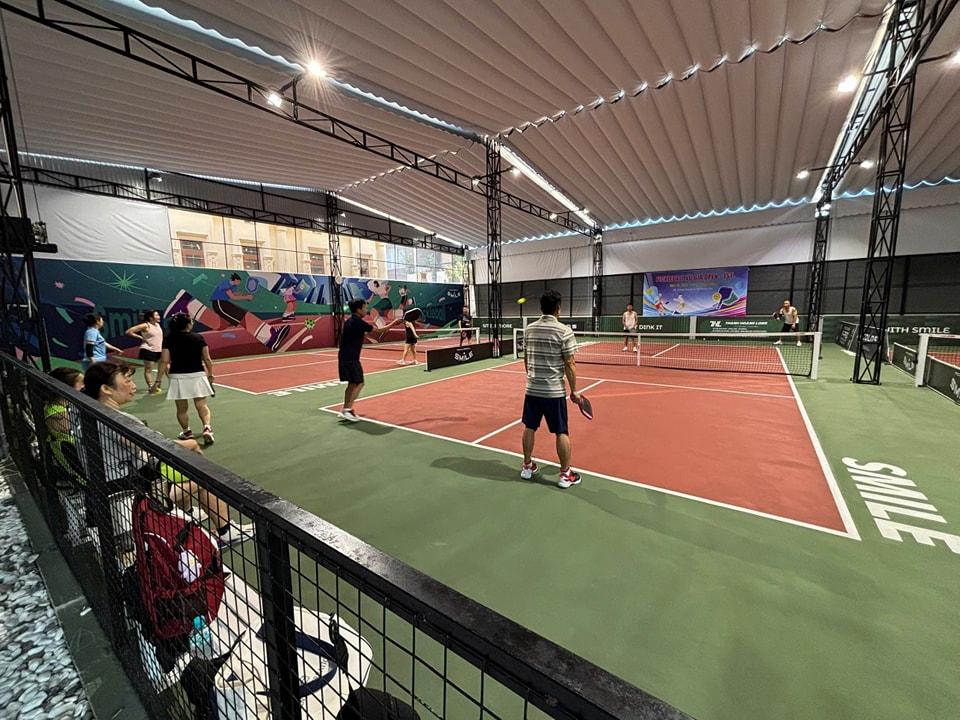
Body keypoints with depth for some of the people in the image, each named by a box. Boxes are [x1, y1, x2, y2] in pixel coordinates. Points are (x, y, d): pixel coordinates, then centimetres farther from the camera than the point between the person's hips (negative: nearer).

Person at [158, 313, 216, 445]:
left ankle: (187, 432, 26)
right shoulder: (198, 338, -3)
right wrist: (210, 374, 11)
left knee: (182, 408, 15)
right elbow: (207, 359, -1)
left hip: (178, 377, 1)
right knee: (202, 405, 5)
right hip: (197, 375, 0)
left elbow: (164, 361, -6)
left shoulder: (169, 339, -3)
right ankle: (207, 427, -14)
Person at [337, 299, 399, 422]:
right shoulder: (358, 322, -16)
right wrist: (393, 323, -2)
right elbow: (378, 330, -12)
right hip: (351, 358, -9)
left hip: (344, 357, 9)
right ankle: (347, 409, -7)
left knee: (352, 383, 14)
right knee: (359, 383, -4)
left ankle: (345, 410, 18)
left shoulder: (350, 321, 12)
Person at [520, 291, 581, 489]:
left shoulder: (529, 329, 3)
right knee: (562, 433, 7)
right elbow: (570, 364, -12)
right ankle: (565, 474, 17)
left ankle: (527, 467, 29)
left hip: (532, 389, 5)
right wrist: (573, 391, -2)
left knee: (529, 428, 16)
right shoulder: (564, 331, -12)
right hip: (554, 391, -5)